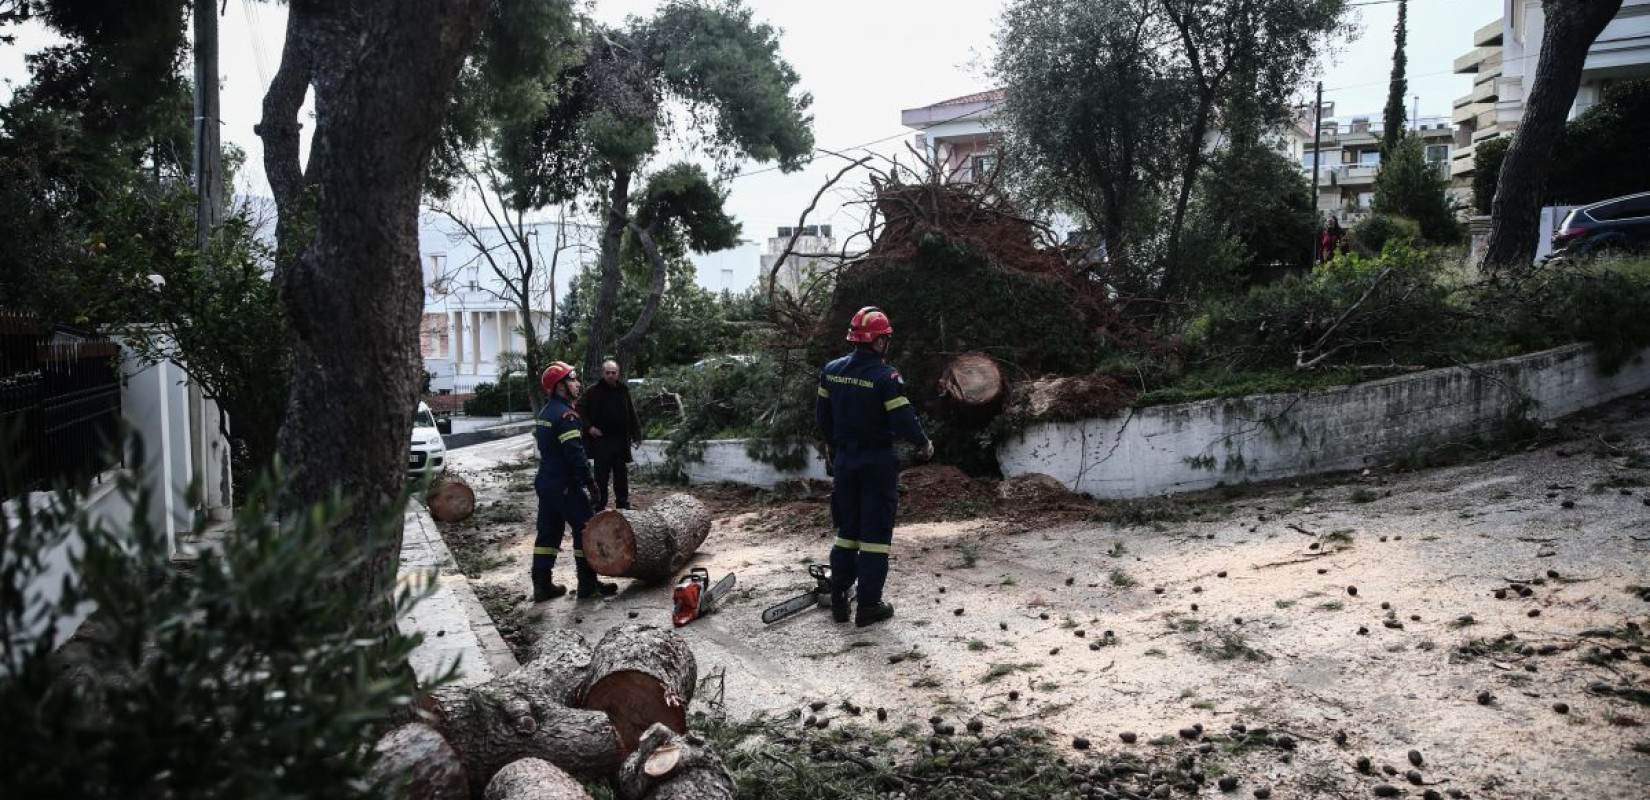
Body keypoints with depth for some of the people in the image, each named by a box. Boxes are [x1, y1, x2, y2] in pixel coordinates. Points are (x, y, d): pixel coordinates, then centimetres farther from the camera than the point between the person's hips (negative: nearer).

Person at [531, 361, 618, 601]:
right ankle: (588, 584, 5)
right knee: (584, 530, 0)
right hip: (565, 485, -10)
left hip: (544, 481, 10)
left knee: (548, 532, 12)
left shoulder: (545, 412, 14)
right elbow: (575, 453, -24)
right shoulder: (565, 415, -18)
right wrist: (590, 481, -17)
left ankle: (542, 586, 14)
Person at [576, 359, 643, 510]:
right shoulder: (593, 391, -3)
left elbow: (632, 414, 8)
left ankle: (623, 504, 24)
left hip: (621, 440, 3)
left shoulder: (624, 390, 6)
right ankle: (599, 506, 7)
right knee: (601, 475, 1)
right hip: (601, 440, -3)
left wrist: (636, 434, 3)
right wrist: (589, 427, -9)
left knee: (621, 475, 12)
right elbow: (580, 410, 1)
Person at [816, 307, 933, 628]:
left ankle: (838, 599, 16)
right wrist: (924, 443, 0)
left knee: (847, 529, 16)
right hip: (877, 463, -5)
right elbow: (903, 420, -18)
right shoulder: (886, 377, -18)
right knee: (876, 532, 3)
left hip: (844, 460, 6)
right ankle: (869, 605, 6)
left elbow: (822, 416, 8)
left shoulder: (832, 370, 1)